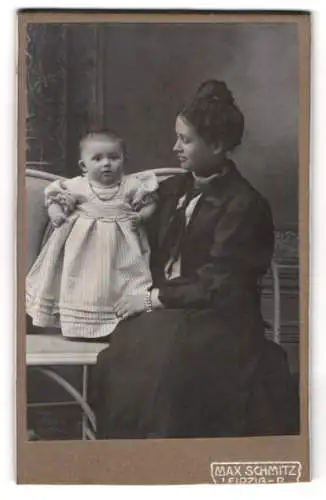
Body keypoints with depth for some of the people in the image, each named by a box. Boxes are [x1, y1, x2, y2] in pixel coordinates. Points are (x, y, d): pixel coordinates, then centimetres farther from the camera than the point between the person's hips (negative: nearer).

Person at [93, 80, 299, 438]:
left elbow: (216, 285, -12)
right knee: (127, 344, -27)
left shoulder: (244, 205, -8)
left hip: (218, 318, -5)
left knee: (160, 353, -35)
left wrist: (153, 299, -11)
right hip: (165, 310, 6)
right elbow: (154, 254, 16)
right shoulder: (173, 190, 14)